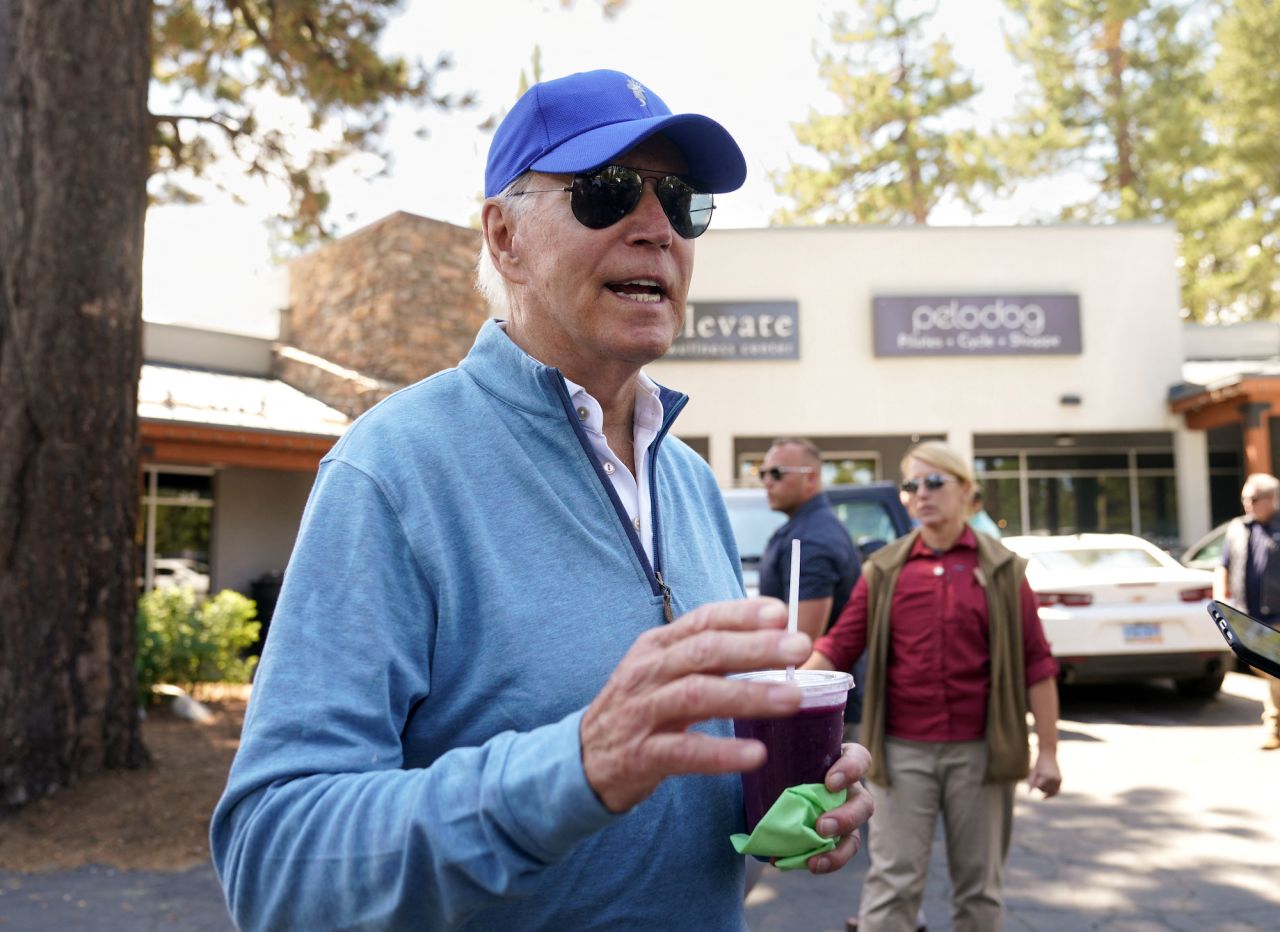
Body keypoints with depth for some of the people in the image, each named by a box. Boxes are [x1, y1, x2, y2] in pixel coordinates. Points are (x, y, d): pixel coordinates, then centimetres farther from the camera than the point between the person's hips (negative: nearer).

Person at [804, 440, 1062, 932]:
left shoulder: (1001, 569, 2)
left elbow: (1035, 663, 2)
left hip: (978, 750, 0)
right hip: (902, 751, 0)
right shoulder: (884, 569, 4)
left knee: (979, 883, 12)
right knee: (892, 882, 2)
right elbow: (838, 644, -1)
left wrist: (1047, 751, -1)